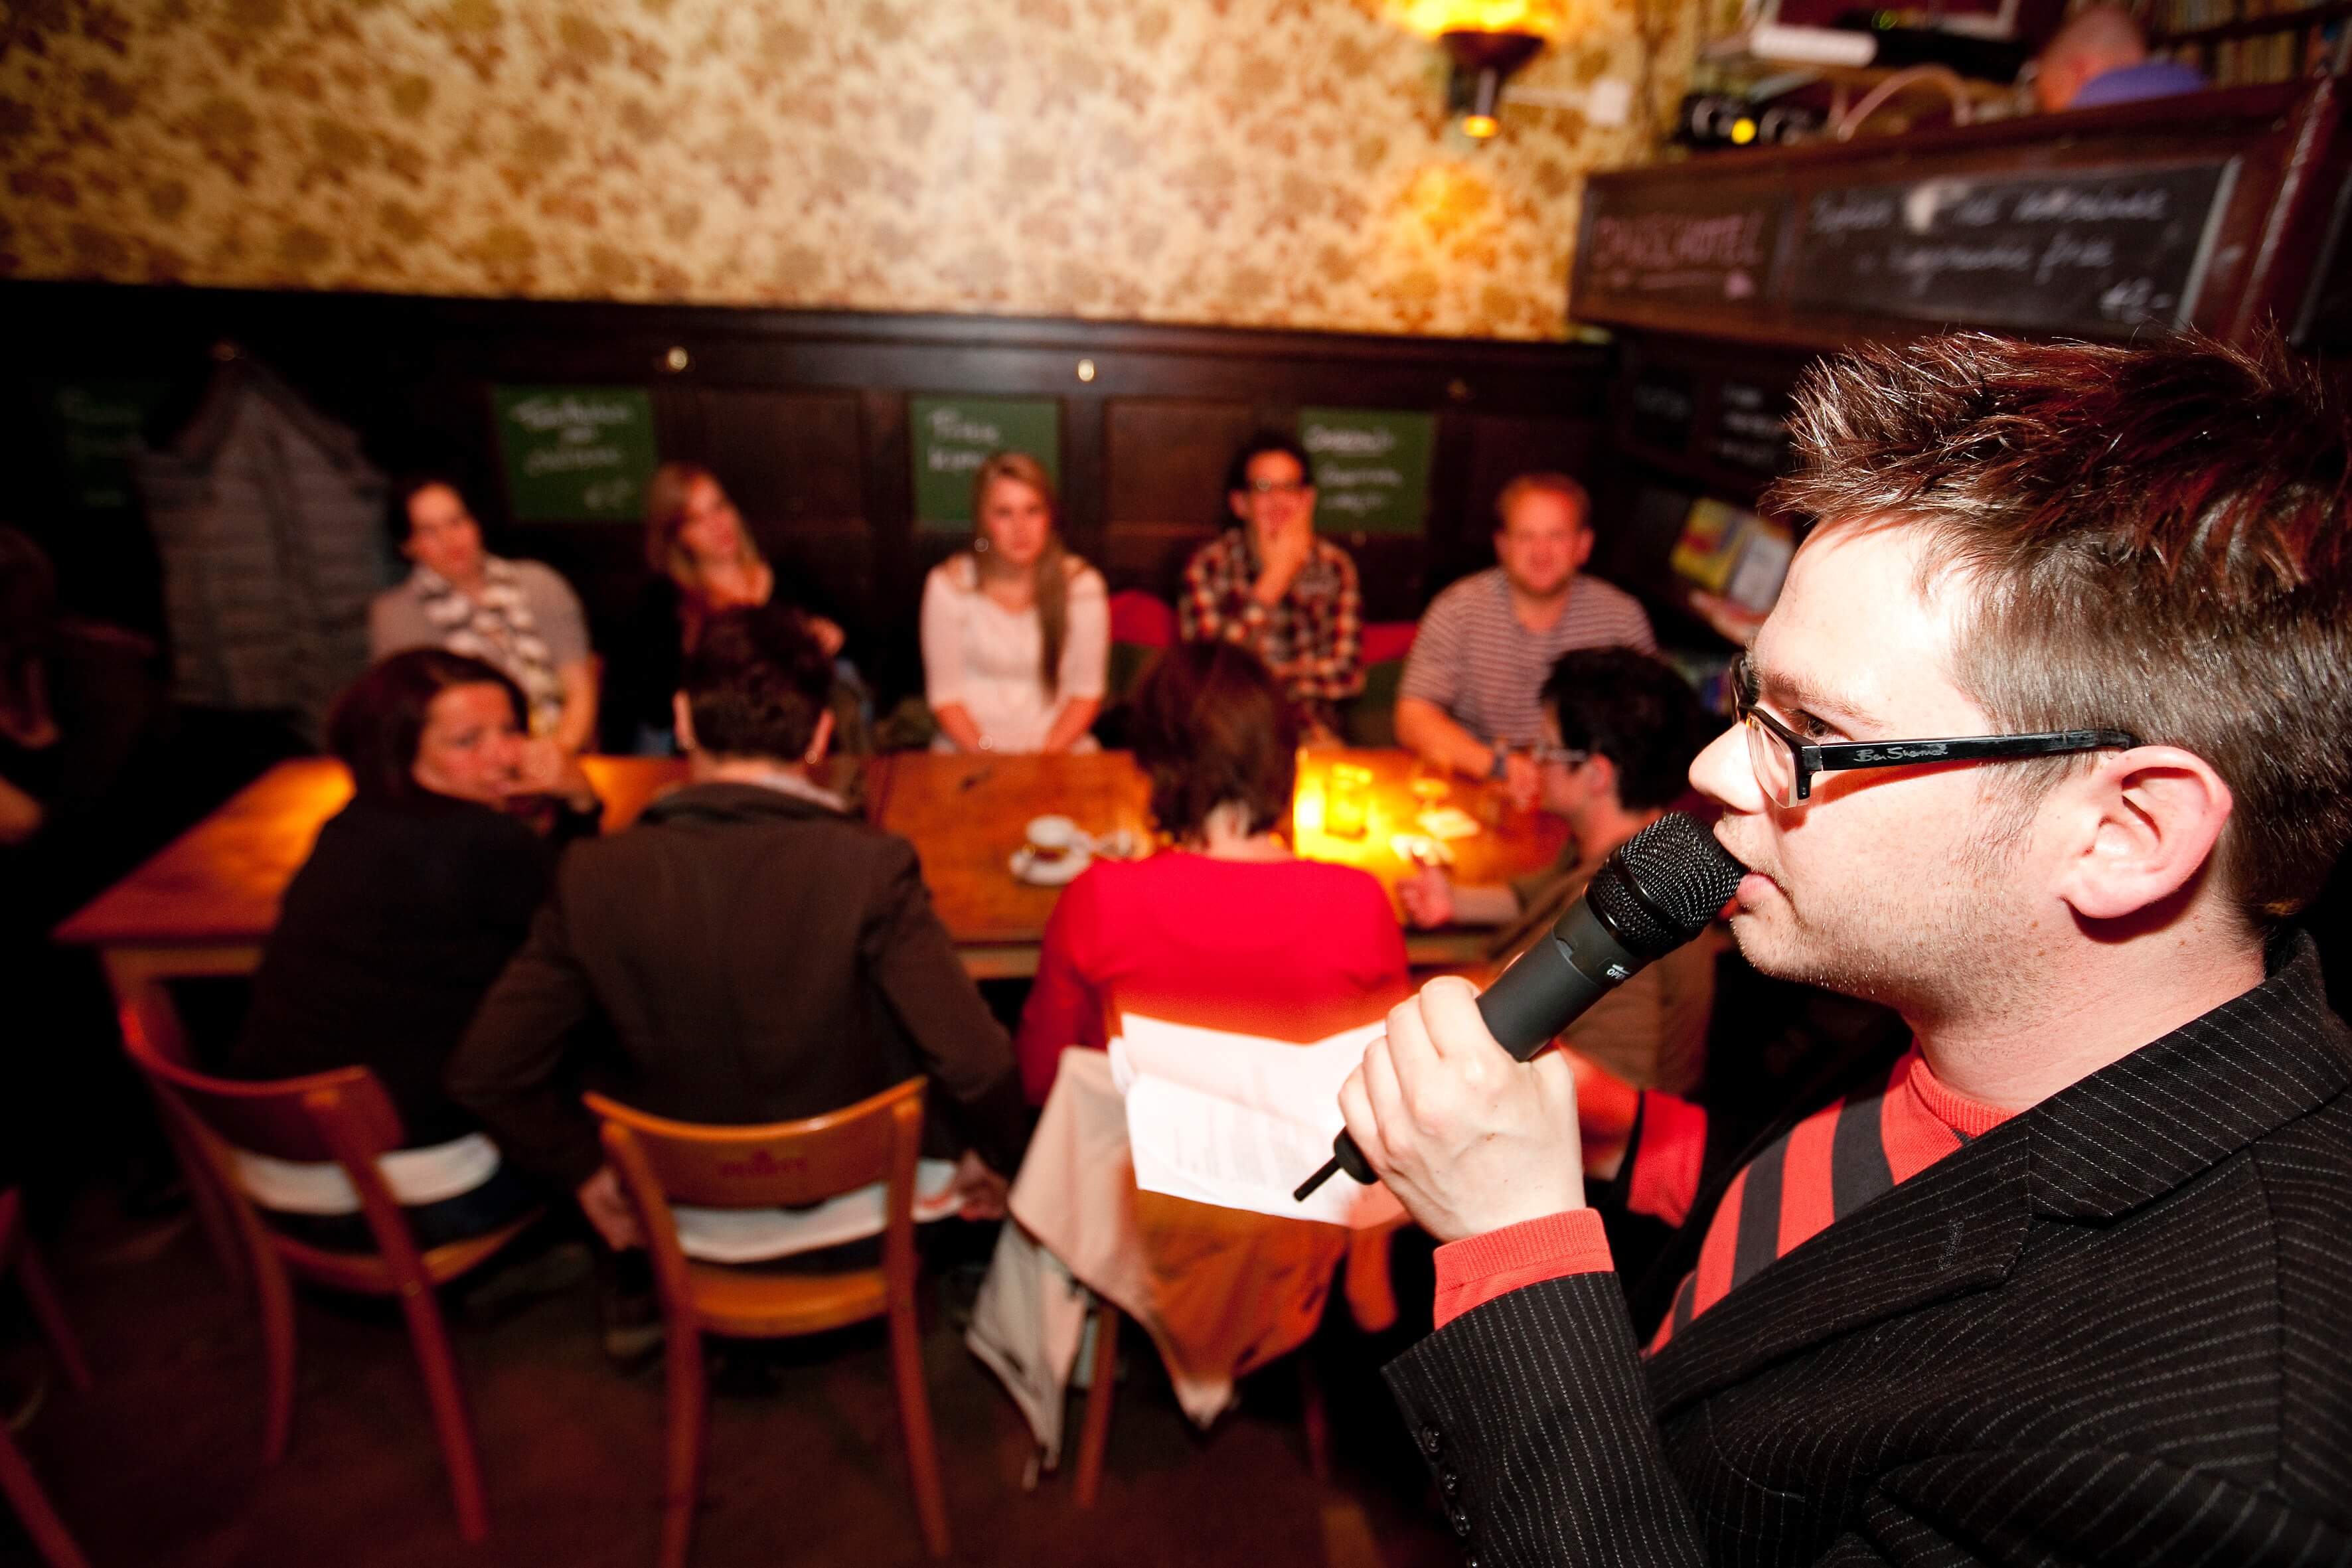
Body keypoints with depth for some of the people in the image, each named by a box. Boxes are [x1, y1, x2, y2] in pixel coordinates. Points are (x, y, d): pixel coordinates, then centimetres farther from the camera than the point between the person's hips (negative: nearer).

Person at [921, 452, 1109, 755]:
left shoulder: (1082, 584, -2)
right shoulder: (948, 584, -3)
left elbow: (1087, 690, -1)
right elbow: (945, 693, -2)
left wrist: (1047, 752, -14)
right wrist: (981, 753, -15)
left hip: (1058, 748, 1)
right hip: (968, 749, 0)